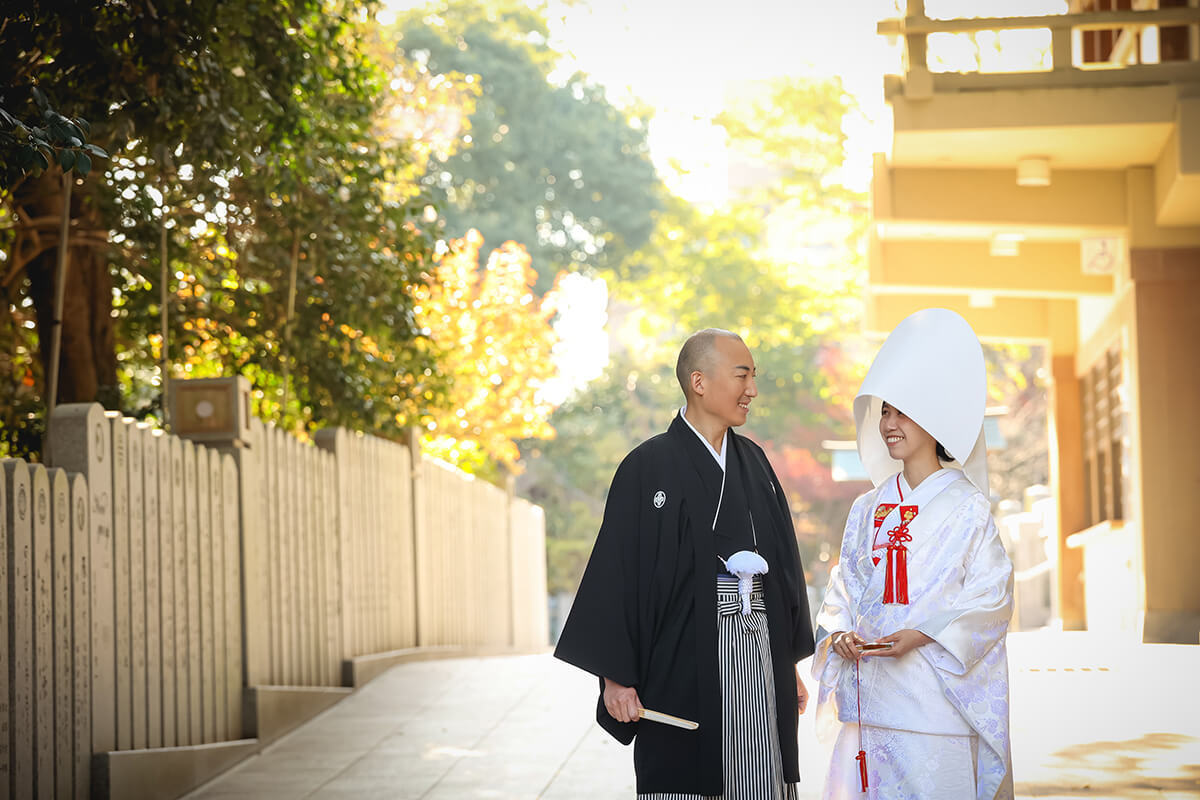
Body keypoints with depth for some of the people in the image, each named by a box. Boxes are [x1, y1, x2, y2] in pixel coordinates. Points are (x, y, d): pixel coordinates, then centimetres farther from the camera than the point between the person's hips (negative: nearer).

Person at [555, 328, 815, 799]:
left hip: (759, 657, 5)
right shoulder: (648, 468, -5)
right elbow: (618, 573, -8)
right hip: (684, 662, -5)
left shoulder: (753, 462, 13)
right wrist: (616, 678, -12)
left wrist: (791, 664, 15)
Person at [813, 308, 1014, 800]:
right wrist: (840, 634, -5)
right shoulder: (869, 510, 14)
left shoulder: (966, 507, -1)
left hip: (937, 697, -4)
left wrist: (919, 635, -17)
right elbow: (843, 591, 16)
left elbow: (990, 597, -6)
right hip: (871, 697, 5)